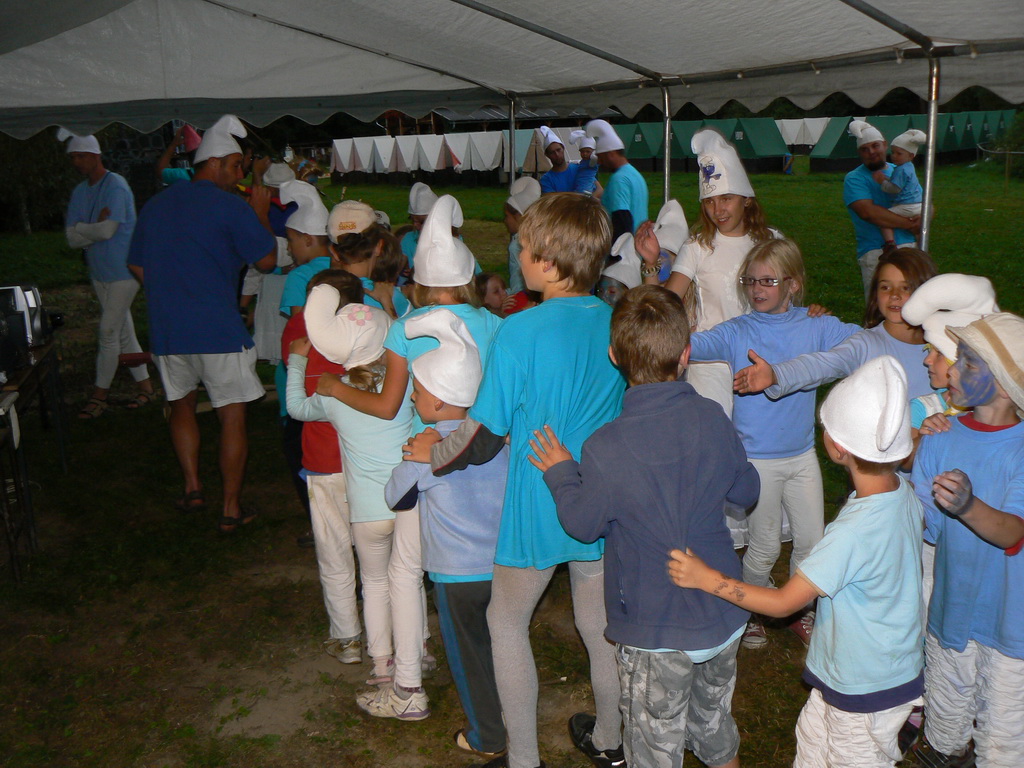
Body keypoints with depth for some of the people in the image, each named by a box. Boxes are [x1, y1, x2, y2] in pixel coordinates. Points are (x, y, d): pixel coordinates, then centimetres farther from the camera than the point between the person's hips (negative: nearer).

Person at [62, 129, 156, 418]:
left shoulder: (115, 186, -13)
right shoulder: (80, 192, 10)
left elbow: (107, 230, -22)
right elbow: (71, 238, 3)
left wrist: (81, 229, -5)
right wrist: (95, 227, -14)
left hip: (123, 271, -8)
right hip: (99, 271, 8)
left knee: (109, 332, -6)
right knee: (124, 332, 11)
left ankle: (100, 394, 3)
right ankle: (145, 386, 19)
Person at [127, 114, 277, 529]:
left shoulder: (156, 204, 11)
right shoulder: (230, 206, -8)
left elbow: (137, 266, 17)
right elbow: (267, 260, -5)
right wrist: (261, 214, 7)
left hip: (166, 330, 6)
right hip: (219, 331, -5)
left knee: (181, 404, 25)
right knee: (232, 416, 3)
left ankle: (192, 486, 22)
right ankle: (231, 509, 7)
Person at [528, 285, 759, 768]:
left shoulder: (607, 448, -25)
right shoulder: (712, 419, -9)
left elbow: (583, 524, -9)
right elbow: (746, 492, 7)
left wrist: (560, 472, 7)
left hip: (655, 633, -5)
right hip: (724, 618, 5)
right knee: (715, 726, 29)